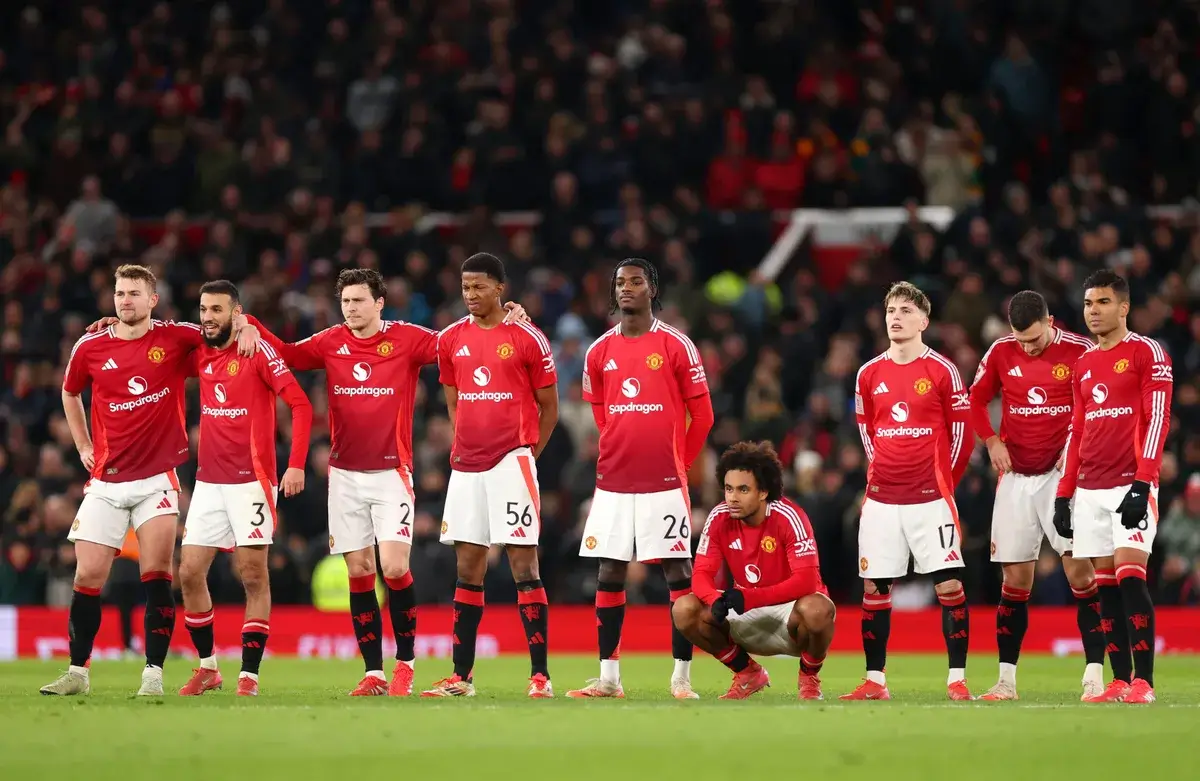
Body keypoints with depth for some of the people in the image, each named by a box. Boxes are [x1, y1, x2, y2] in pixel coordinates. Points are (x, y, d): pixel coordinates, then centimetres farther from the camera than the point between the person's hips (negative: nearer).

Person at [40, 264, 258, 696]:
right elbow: (70, 393, 22)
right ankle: (77, 672, 12)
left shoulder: (174, 337, -4)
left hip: (158, 477, -2)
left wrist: (246, 329, -17)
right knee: (88, 576, 0)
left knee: (157, 578, -9)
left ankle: (154, 673, -6)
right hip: (106, 482, 2)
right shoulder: (90, 347, 2)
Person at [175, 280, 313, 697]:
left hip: (250, 481, -6)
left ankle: (249, 674, -1)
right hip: (208, 482, 6)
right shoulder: (200, 355, 9)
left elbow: (300, 404, -12)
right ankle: (207, 667, 15)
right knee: (190, 573, 2)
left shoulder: (258, 351, -8)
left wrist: (297, 465, -19)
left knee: (253, 576, -4)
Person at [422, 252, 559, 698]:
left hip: (511, 463, -5)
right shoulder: (451, 339, 10)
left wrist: (525, 453, 0)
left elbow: (548, 407, 3)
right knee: (468, 569, 7)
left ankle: (540, 675, -7)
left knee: (524, 566, -7)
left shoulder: (527, 338, -3)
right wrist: (468, 446, 11)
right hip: (466, 467, 5)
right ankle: (461, 677, 11)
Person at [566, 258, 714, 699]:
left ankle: (681, 677, -2)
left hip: (664, 482, -4)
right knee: (609, 572, 4)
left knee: (678, 572, -4)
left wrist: (679, 464, 6)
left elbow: (702, 415, 2)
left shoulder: (676, 346, -2)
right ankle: (608, 676, 9)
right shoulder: (599, 352, 9)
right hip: (613, 481, 4)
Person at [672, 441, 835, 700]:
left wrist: (750, 598, -37)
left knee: (817, 610, -39)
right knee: (684, 609, -18)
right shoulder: (719, 519, -8)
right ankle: (748, 674, 4)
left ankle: (809, 677, -5)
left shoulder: (788, 518, -22)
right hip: (747, 619, 4)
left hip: (790, 608, -4)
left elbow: (806, 581, -28)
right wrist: (716, 601, -34)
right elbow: (701, 574, -9)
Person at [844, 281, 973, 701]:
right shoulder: (869, 374, 8)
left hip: (931, 497, -4)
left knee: (949, 585, -8)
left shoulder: (942, 371, -3)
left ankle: (957, 679, -4)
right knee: (874, 588, 3)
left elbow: (961, 434, 2)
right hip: (881, 498, 4)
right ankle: (874, 680, 10)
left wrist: (942, 484, 3)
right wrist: (880, 474, 13)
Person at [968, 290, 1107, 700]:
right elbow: (976, 401, 15)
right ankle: (1006, 678, 12)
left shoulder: (1079, 351, -8)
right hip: (1017, 477, 3)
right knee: (1015, 579, 5)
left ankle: (1094, 672, -13)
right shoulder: (1000, 353, 2)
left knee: (1079, 569, -14)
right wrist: (991, 441, 1)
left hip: (1063, 473, -3)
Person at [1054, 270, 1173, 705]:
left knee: (1130, 576, -15)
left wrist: (1142, 483, -18)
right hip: (1091, 490, 6)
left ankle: (1144, 681, -13)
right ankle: (1120, 682, 3)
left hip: (1131, 485, -6)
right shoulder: (1084, 364, 18)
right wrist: (1064, 493, 14)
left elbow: (1157, 420, -10)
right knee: (1106, 585, 3)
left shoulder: (1147, 354, -3)